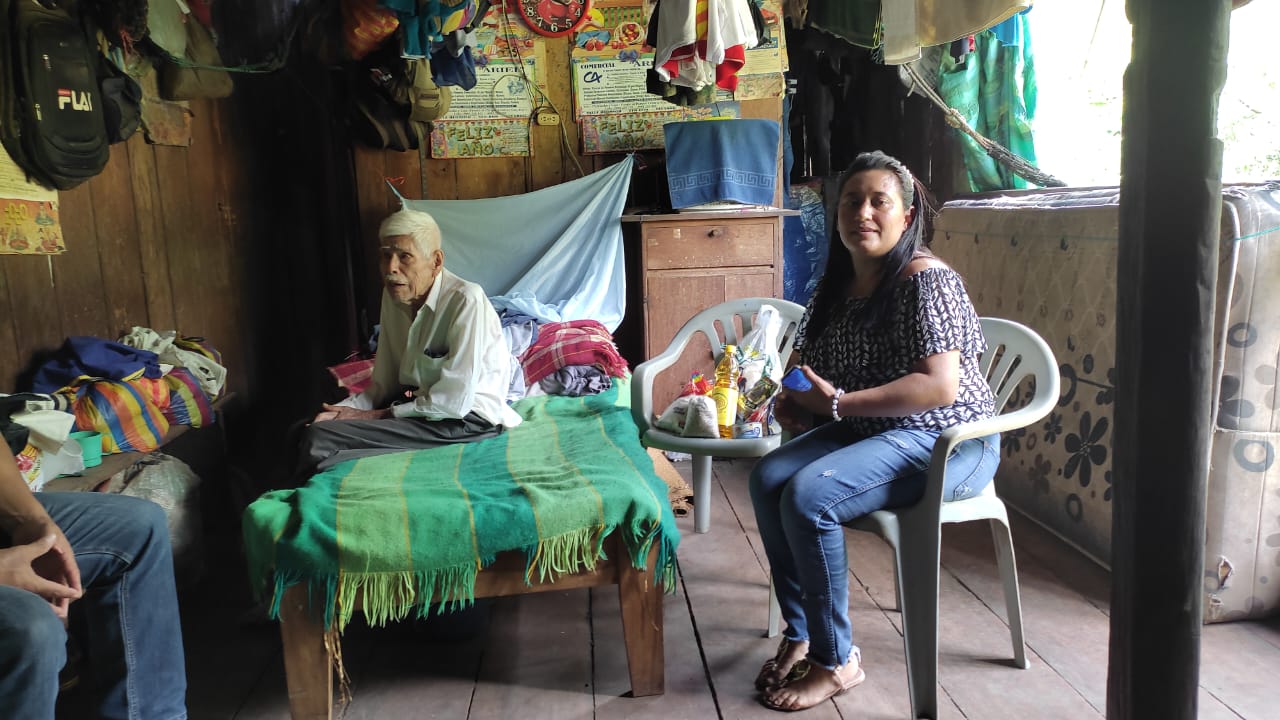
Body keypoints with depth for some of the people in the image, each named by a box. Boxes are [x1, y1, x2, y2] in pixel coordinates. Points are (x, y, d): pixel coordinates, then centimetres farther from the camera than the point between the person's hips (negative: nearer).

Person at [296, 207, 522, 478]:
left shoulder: (466, 300, -20)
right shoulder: (394, 296, 6)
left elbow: (454, 401, -22)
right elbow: (384, 384, 9)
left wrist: (378, 416, -15)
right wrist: (346, 409, -10)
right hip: (416, 403, 8)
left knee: (319, 440, -20)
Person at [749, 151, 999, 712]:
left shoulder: (925, 280, -17)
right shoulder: (835, 285, 8)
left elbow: (941, 386, -26)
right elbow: (806, 364, 19)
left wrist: (839, 403, -24)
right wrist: (792, 400, -4)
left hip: (946, 442, -8)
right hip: (865, 434, 8)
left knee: (808, 494, -27)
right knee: (767, 477, -14)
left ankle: (836, 660, -8)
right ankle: (799, 635, -1)